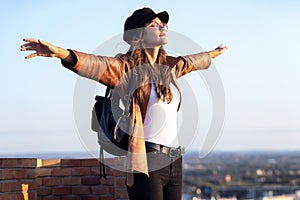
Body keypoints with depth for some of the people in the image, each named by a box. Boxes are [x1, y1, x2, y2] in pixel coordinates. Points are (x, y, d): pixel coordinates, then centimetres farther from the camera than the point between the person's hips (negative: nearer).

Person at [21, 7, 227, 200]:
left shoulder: (169, 66, 17)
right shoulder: (127, 67, -4)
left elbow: (191, 62, 39)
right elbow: (97, 64, -22)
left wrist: (213, 53, 58)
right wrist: (61, 53, -41)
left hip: (175, 160, 7)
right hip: (147, 162, -7)